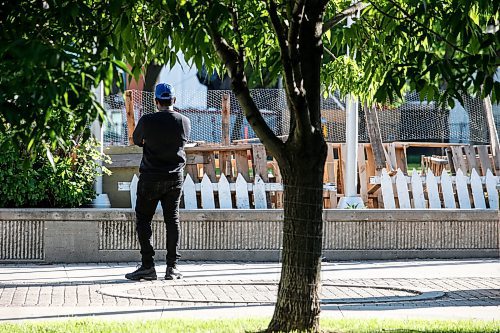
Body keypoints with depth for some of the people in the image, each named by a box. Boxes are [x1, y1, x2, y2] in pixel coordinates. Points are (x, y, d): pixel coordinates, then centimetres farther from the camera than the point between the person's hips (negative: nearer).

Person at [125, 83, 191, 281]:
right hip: (175, 178, 3)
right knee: (172, 219, 8)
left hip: (150, 177, -3)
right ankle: (172, 266, 5)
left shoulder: (147, 121, -13)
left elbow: (137, 140, 4)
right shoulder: (184, 122, -4)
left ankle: (148, 266, -3)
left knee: (143, 220, 4)